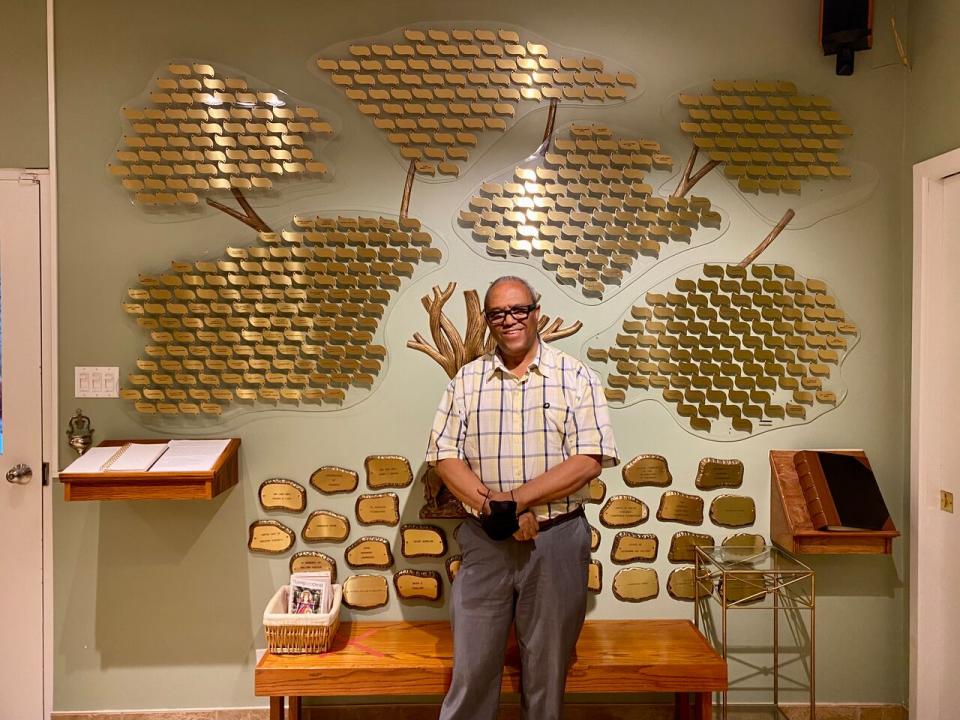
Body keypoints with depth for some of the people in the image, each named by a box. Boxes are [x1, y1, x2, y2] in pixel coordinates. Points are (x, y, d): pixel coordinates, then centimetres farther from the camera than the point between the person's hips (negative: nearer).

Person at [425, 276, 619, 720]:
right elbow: (445, 456, 0)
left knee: (548, 666, 14)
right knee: (472, 666, 12)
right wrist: (492, 510, -15)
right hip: (484, 542, 2)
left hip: (557, 539, -1)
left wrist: (513, 499, -18)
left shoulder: (574, 377, -4)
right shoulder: (467, 380, 4)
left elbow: (589, 460, -12)